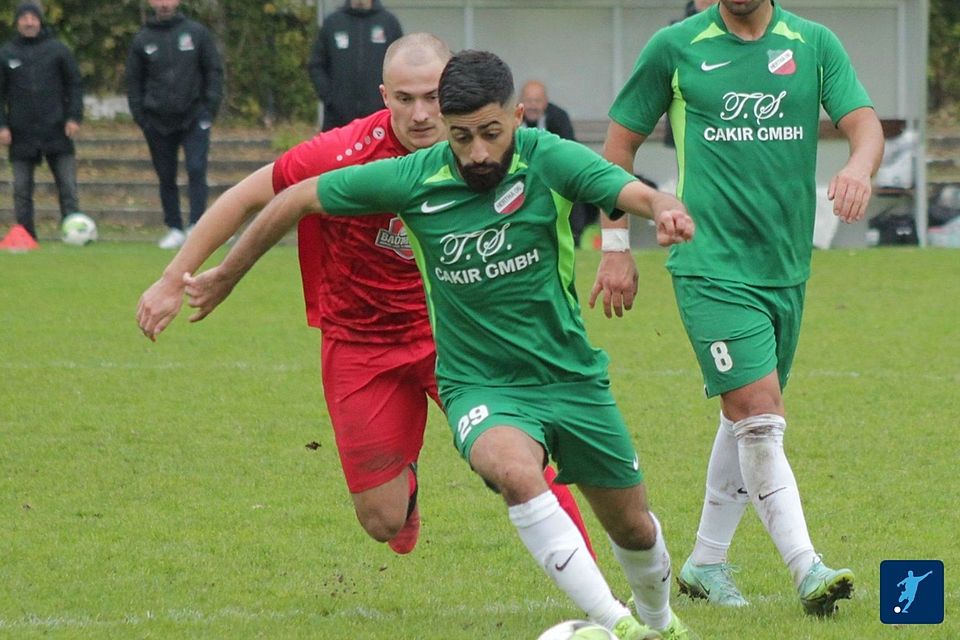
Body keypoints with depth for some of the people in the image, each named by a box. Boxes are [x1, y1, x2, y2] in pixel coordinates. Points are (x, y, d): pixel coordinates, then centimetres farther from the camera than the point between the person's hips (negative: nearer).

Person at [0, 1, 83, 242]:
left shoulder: (58, 50, 4)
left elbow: (74, 85, 6)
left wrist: (74, 117, -5)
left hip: (57, 131, -1)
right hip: (22, 135, 1)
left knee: (67, 186, -4)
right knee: (22, 188, 1)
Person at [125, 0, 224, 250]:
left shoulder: (196, 33, 3)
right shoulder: (143, 39, 6)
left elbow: (214, 70, 6)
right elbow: (134, 80, 10)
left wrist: (211, 106, -4)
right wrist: (139, 115, 0)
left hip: (194, 118, -2)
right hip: (158, 122, 2)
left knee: (196, 169, -14)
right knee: (166, 177, 5)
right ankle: (174, 229, 13)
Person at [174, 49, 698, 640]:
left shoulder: (548, 160, -15)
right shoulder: (415, 179, -12)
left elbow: (635, 193, -32)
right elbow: (298, 198, 0)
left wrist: (666, 209, -56)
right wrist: (226, 277, 8)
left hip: (570, 378, 1)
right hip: (480, 386, -1)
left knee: (633, 528, 14)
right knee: (516, 471, -35)